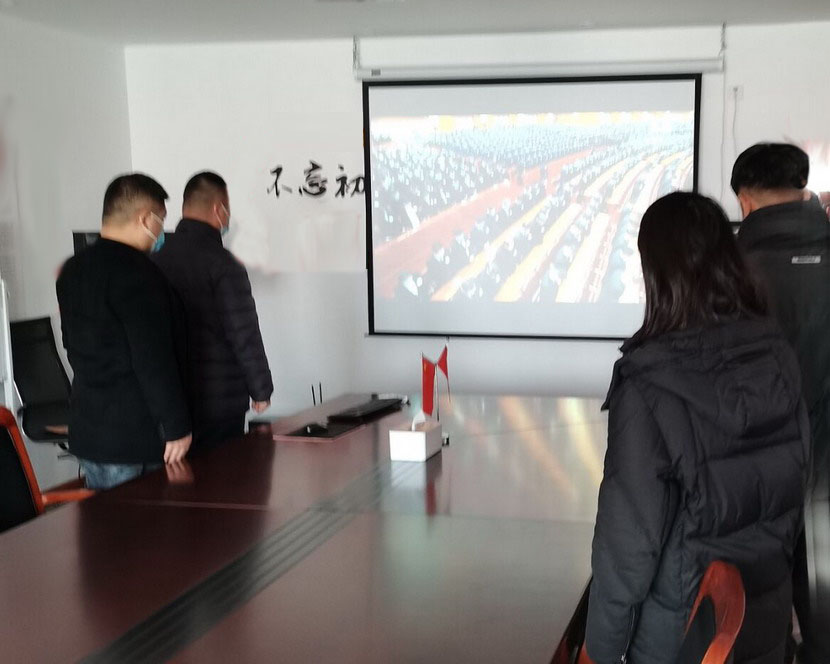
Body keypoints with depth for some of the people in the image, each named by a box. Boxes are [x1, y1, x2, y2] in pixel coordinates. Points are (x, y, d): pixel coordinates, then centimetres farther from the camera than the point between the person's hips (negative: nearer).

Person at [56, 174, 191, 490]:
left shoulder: (73, 269, 10)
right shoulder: (137, 271, -17)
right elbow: (154, 359, -21)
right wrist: (177, 427, -15)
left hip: (87, 428, 9)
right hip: (134, 434, -8)